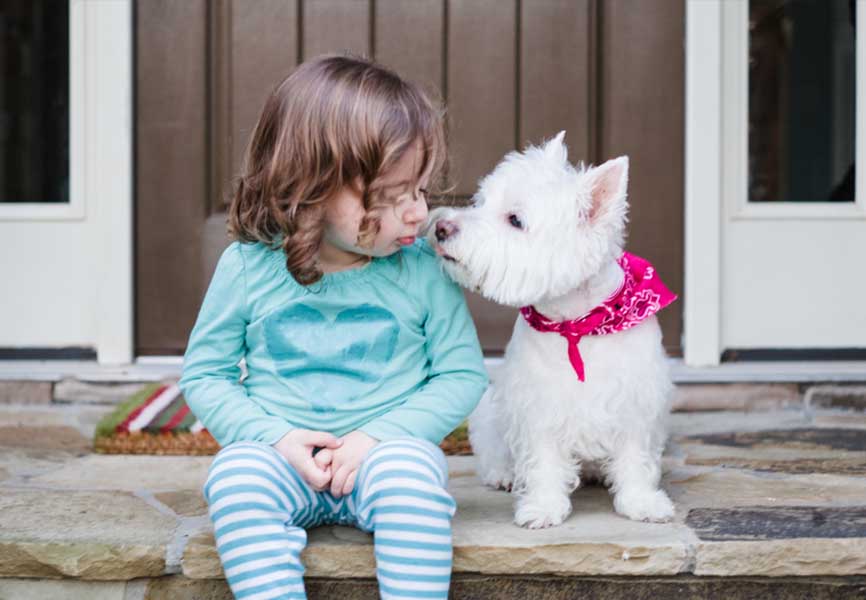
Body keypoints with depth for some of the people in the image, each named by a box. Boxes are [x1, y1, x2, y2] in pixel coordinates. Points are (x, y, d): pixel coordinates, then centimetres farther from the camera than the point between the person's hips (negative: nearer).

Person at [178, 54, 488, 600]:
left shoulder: (425, 268, -6)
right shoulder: (248, 268, -5)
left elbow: (464, 375, 0)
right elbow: (204, 375, 4)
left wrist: (380, 435, -15)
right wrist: (275, 437, -13)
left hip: (387, 449, -1)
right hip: (282, 454, 1)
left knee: (410, 472, -33)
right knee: (236, 476, -30)